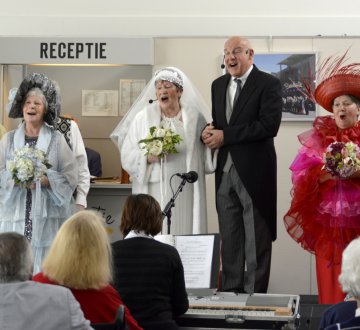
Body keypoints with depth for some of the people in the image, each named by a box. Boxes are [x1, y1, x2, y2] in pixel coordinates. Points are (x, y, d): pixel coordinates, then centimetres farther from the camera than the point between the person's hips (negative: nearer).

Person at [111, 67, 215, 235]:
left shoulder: (195, 117, 8)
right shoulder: (143, 117, 7)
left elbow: (205, 154, 8)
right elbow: (127, 156, 3)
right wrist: (147, 157, -14)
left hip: (186, 193, 0)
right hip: (153, 192, 0)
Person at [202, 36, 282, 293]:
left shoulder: (268, 84, -7)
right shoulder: (218, 85, 14)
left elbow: (269, 125, -18)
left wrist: (225, 135, -18)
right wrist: (210, 132, -4)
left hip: (254, 171, -6)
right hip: (225, 170, 6)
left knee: (256, 238, 2)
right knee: (229, 238, 13)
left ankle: (254, 294, 9)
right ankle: (230, 290, 23)